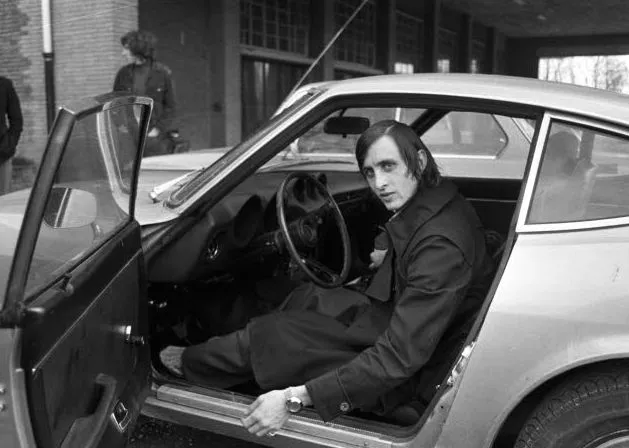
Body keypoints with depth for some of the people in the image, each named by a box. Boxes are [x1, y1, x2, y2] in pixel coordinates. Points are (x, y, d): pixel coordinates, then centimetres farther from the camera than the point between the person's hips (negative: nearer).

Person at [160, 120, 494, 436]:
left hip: (415, 379, -9)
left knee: (272, 334, -7)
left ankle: (189, 363, 23)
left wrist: (296, 399, -36)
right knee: (306, 298, 15)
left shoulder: (440, 245, -34)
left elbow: (399, 357, -36)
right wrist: (390, 259, 22)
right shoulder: (438, 200, -4)